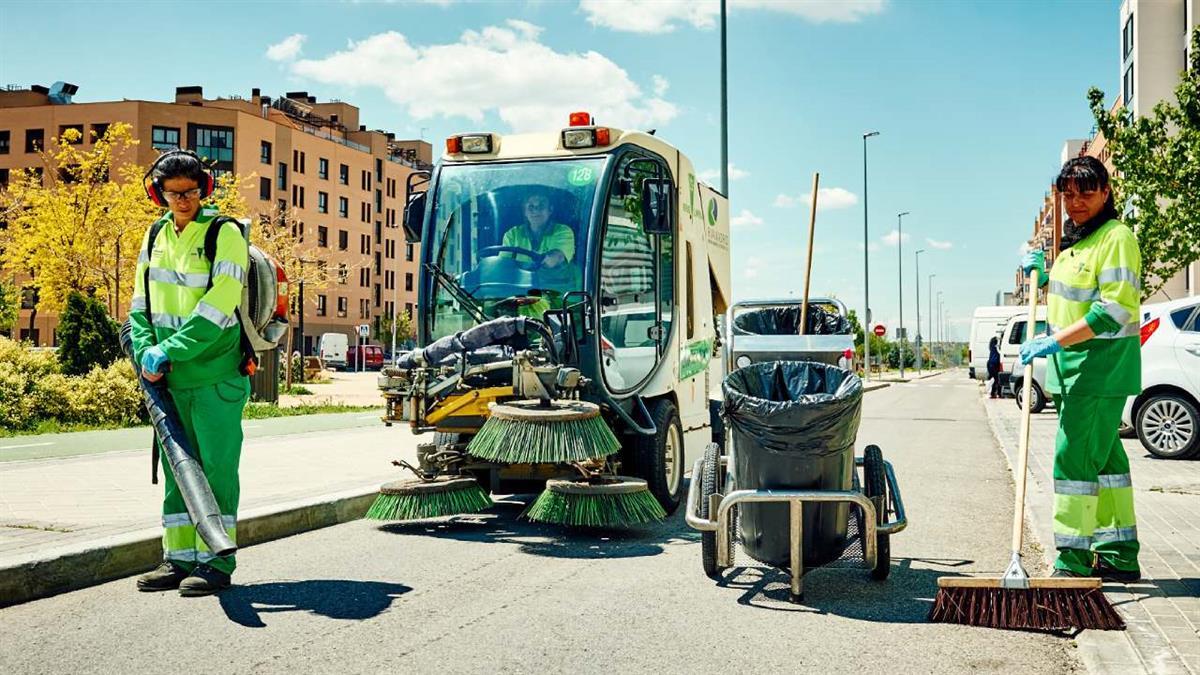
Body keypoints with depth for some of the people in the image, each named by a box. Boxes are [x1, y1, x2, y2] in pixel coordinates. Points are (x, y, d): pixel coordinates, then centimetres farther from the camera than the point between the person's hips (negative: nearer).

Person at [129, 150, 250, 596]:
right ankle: (179, 558, 19)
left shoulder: (225, 234, -8)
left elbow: (217, 308, -17)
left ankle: (215, 562, 4)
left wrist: (169, 351, -20)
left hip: (216, 374, -6)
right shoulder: (156, 236, 12)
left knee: (216, 467, -2)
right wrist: (146, 350, -4)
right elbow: (141, 303, 13)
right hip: (170, 377, 6)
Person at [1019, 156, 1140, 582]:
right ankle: (1119, 558, 20)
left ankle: (1074, 561, -7)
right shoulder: (1074, 241, 16)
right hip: (1073, 365, 10)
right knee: (1103, 458, 12)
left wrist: (1056, 340, -26)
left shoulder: (1116, 237, -13)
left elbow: (1115, 309, -23)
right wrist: (1042, 272, 12)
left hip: (1101, 365, -10)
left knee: (1074, 457, -12)